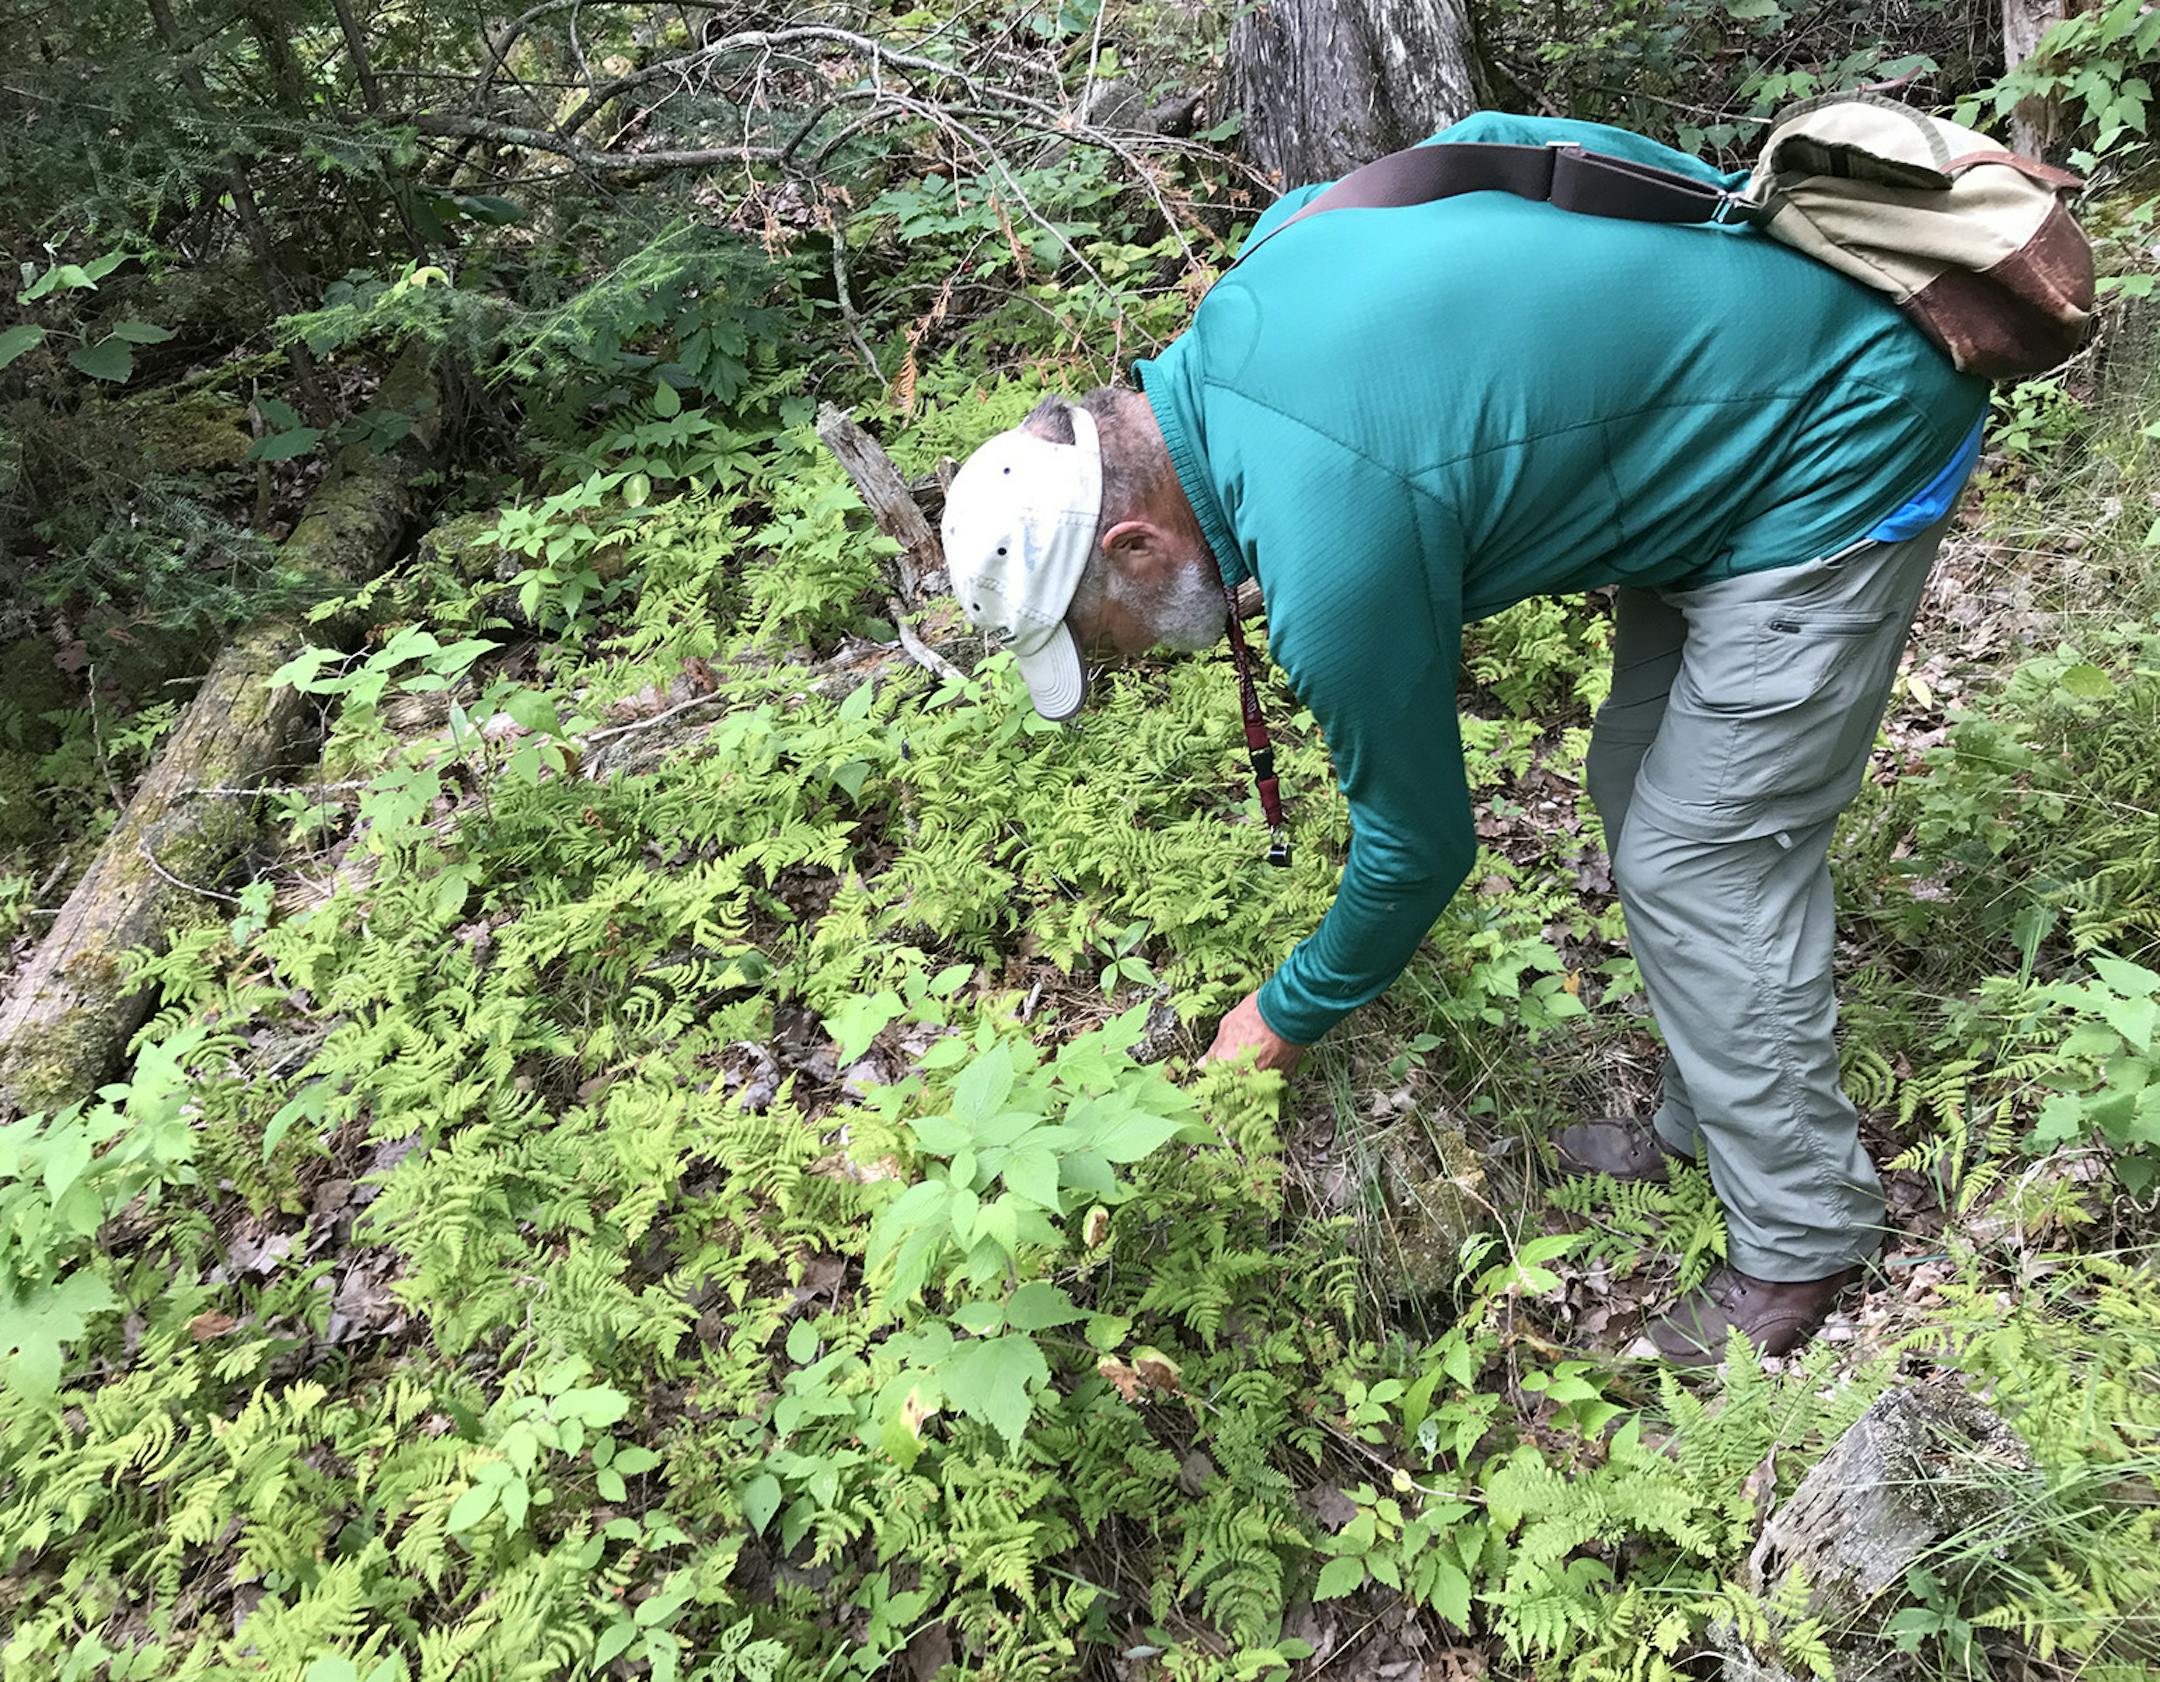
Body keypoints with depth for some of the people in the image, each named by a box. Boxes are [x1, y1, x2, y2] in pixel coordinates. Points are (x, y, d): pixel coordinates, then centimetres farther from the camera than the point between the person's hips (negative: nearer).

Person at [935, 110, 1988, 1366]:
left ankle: (1803, 1242, 14)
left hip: (1841, 456, -9)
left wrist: (1288, 1018, 2)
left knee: (1701, 871, -5)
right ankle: (1705, 1125, 33)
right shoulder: (1255, 278, -7)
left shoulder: (1334, 546, -31)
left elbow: (1421, 842, -15)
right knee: (1643, 793, 15)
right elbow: (1482, 135, 8)